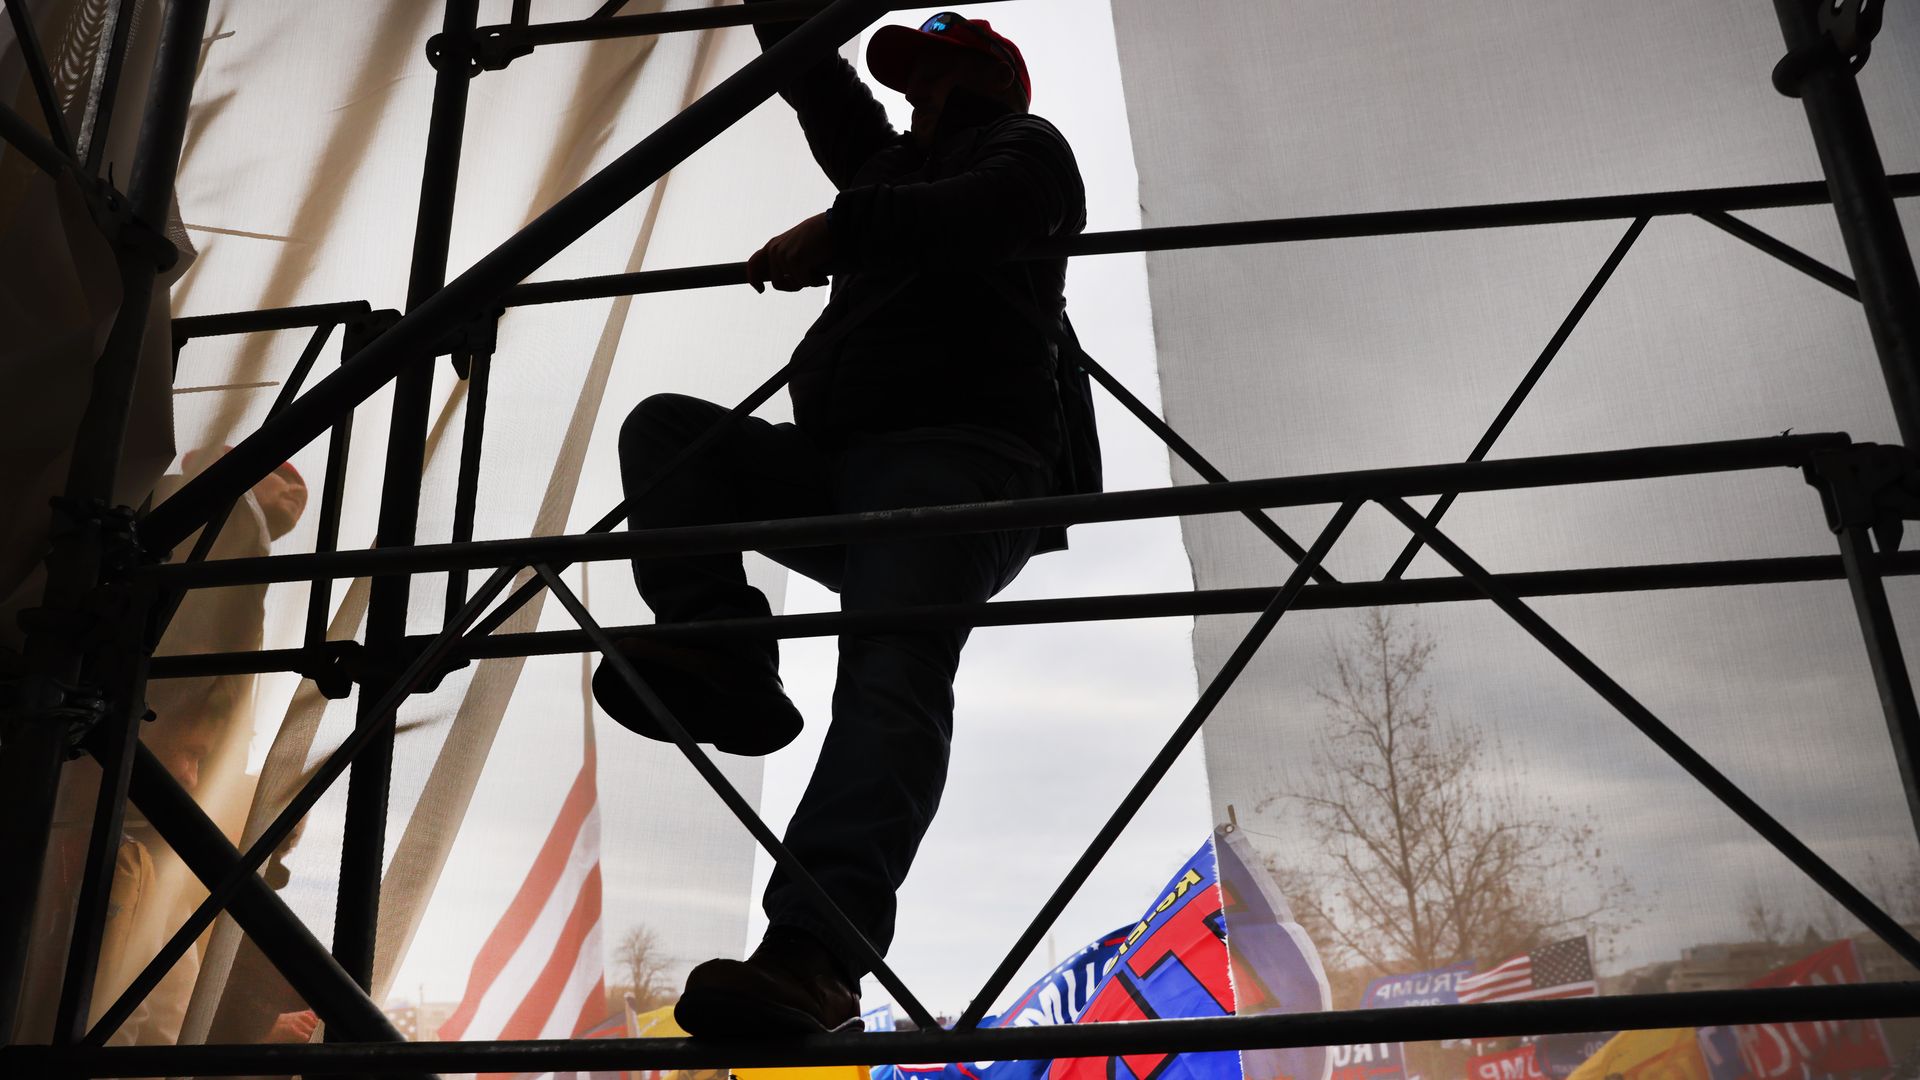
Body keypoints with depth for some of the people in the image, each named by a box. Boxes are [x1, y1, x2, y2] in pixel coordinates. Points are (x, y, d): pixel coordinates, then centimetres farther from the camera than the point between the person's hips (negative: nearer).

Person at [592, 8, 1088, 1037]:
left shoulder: (1026, 147, 15)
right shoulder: (891, 164, 36)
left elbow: (975, 216, -8)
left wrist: (837, 228, -12)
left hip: (961, 458, -8)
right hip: (836, 466, 8)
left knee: (890, 674, -28)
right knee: (663, 425, -5)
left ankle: (811, 958, -43)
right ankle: (724, 665, -24)